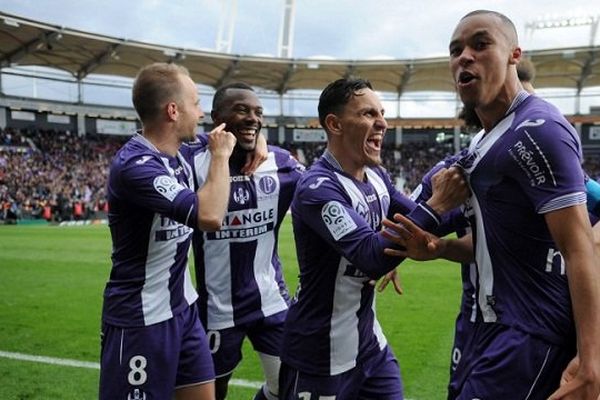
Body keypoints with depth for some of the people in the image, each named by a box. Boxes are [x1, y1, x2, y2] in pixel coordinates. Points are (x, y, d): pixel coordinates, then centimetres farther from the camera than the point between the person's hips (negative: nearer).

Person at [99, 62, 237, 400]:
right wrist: (221, 155, -18)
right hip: (141, 319, -8)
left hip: (183, 307, 8)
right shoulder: (135, 165, -23)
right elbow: (210, 217, -33)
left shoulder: (178, 155, 5)